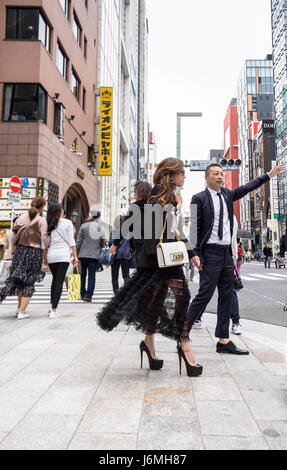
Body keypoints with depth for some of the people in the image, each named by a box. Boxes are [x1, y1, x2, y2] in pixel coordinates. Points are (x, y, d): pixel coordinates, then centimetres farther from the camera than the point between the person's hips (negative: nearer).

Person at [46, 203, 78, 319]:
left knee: (55, 279, 21)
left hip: (51, 255, 4)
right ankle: (53, 310, -6)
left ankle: (52, 305, 21)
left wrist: (45, 256, 15)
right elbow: (71, 241, -3)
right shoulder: (67, 223, -1)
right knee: (59, 281, -3)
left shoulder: (49, 224, 7)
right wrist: (75, 256, 0)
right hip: (63, 255, -4)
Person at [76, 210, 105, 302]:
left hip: (83, 254, -1)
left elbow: (78, 241, -3)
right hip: (95, 255, 2)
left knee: (82, 275, 11)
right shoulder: (101, 229, 6)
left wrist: (75, 253, 3)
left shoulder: (84, 226, -3)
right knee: (92, 275, 2)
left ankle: (83, 294, 18)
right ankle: (89, 296, -1)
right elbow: (102, 245, 11)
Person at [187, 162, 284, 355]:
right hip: (210, 253, -7)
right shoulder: (199, 199, -4)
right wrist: (194, 254, -14)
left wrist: (270, 175, 27)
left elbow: (247, 188, 26)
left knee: (226, 297, 8)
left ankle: (224, 341, 17)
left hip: (227, 253, 7)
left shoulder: (227, 194, 14)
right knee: (205, 295, -10)